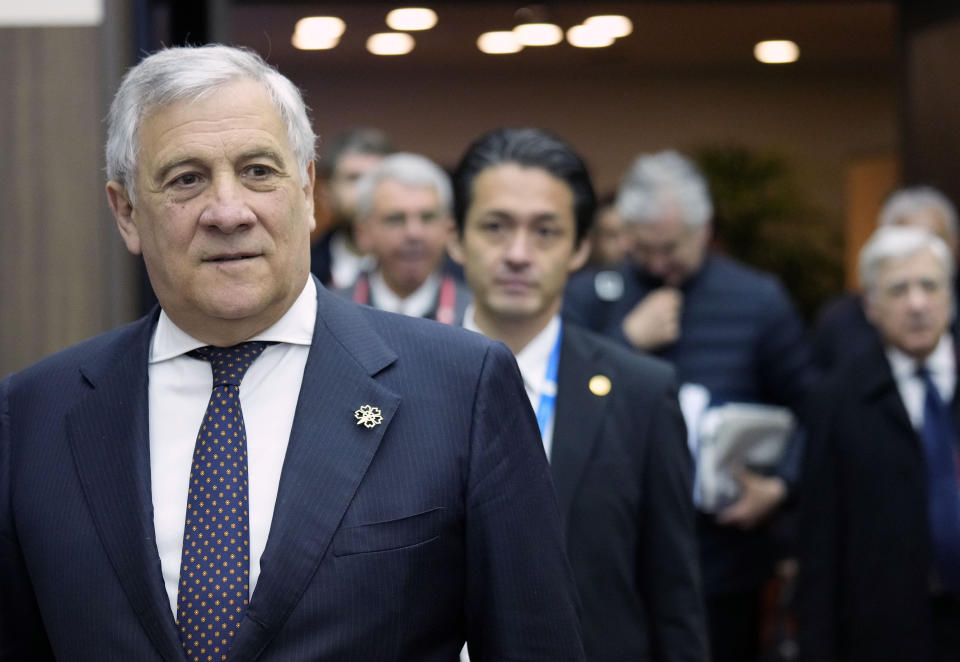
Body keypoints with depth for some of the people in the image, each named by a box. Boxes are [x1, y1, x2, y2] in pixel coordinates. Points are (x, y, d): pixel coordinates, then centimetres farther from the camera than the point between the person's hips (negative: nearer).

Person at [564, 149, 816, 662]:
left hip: (724, 557, 0)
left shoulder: (760, 301, 2)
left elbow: (811, 411, 5)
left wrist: (780, 484, -11)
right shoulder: (588, 296, 4)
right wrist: (629, 340, -11)